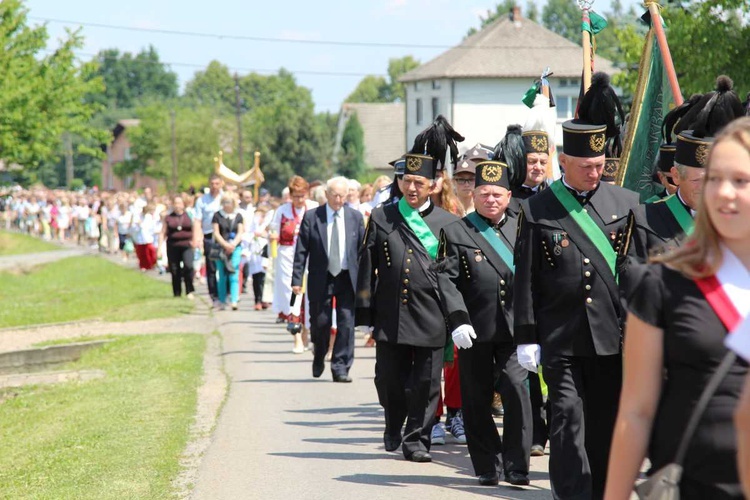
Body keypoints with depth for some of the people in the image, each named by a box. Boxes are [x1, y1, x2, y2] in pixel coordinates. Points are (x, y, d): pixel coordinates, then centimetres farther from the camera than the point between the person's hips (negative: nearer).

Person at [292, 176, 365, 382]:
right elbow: (301, 250, -1)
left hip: (348, 278, 1)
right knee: (320, 323, 7)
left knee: (346, 323, -5)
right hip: (321, 278, -1)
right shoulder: (311, 217, -1)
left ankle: (340, 368, 1)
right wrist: (297, 279, -7)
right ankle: (319, 357, 35)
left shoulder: (355, 217, 4)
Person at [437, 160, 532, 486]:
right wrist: (457, 320, -15)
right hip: (475, 331, -1)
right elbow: (446, 279, -3)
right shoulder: (455, 233, 4)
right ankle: (487, 467, 17)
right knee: (478, 400, 5)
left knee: (517, 389, -12)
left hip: (515, 328, 1)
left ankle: (516, 466, -5)